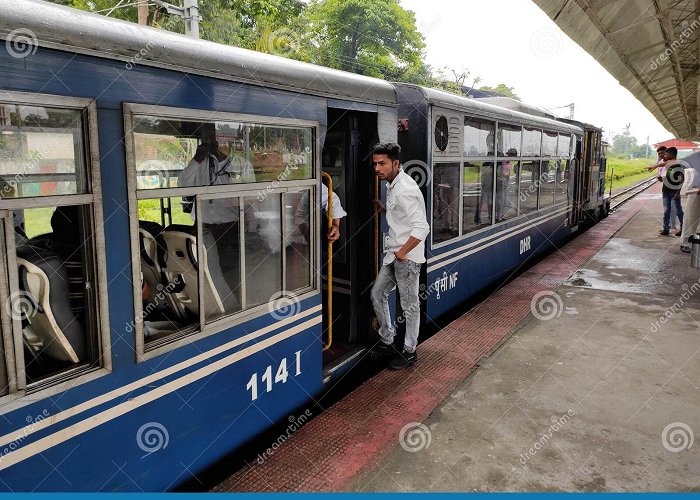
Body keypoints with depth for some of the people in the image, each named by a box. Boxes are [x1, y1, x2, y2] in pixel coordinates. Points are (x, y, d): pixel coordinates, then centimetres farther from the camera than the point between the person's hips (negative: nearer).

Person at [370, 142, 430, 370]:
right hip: (394, 254, 10)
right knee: (377, 294, 16)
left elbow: (422, 227, -28)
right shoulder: (392, 185, 9)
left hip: (407, 257, -10)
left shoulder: (405, 190, -22)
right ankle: (387, 340, 31)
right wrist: (384, 209, 8)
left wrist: (402, 252, -19)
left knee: (409, 305, 4)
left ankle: (409, 352, 20)